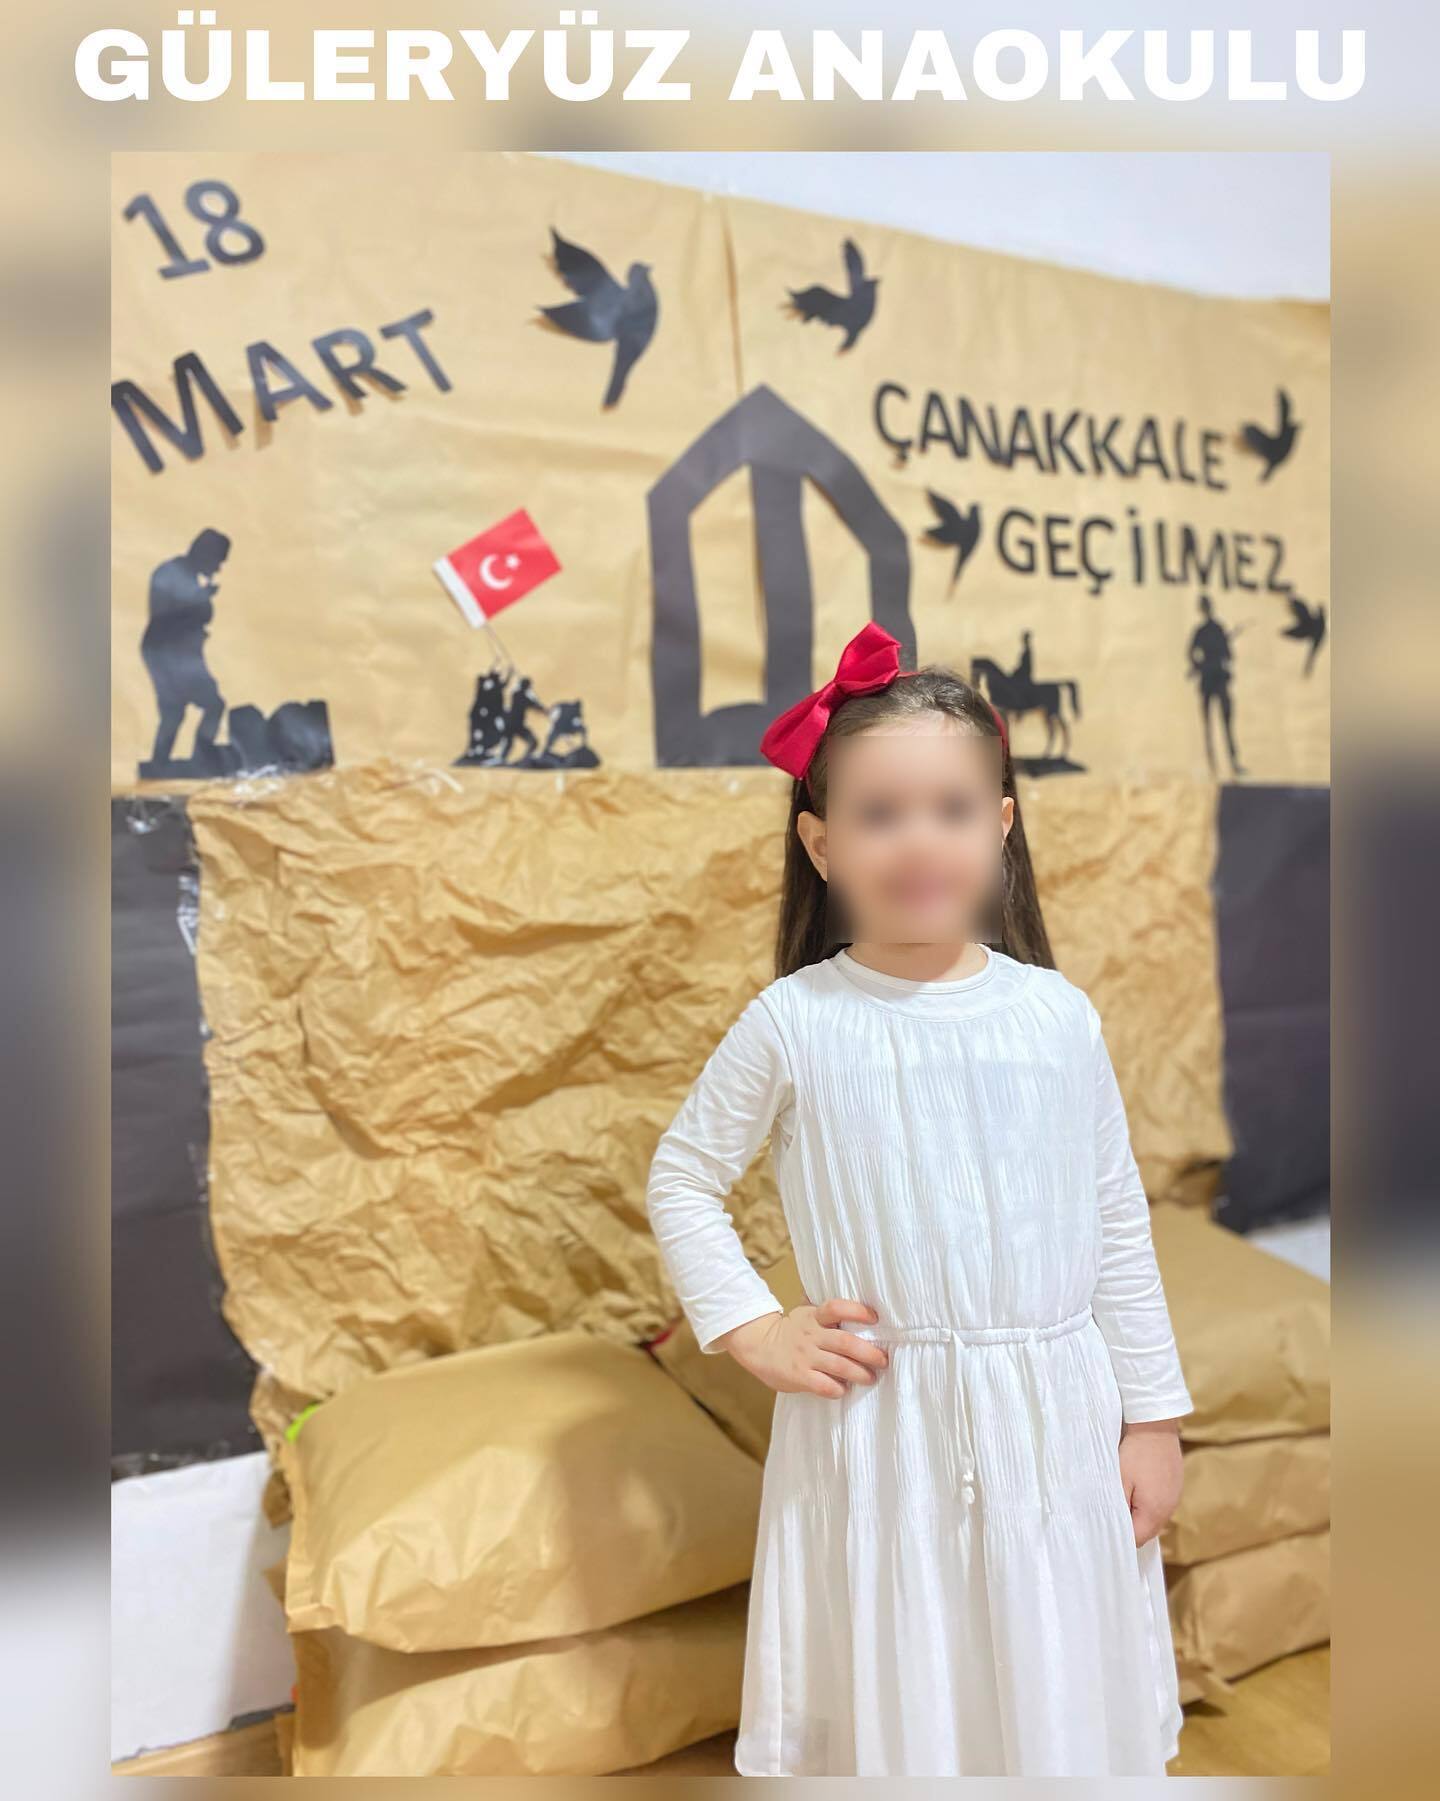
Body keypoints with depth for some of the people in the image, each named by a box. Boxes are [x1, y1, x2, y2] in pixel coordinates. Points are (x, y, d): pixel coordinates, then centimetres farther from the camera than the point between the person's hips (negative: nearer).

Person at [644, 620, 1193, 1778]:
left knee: (1058, 1694, 18)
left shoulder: (1058, 1015, -6)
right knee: (894, 1705, 15)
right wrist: (750, 1329, -7)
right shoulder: (795, 1023, -10)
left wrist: (1153, 1415, 5)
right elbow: (681, 1178, 1)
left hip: (1055, 1421, 2)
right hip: (880, 1426, -1)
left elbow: (1120, 1224, 2)